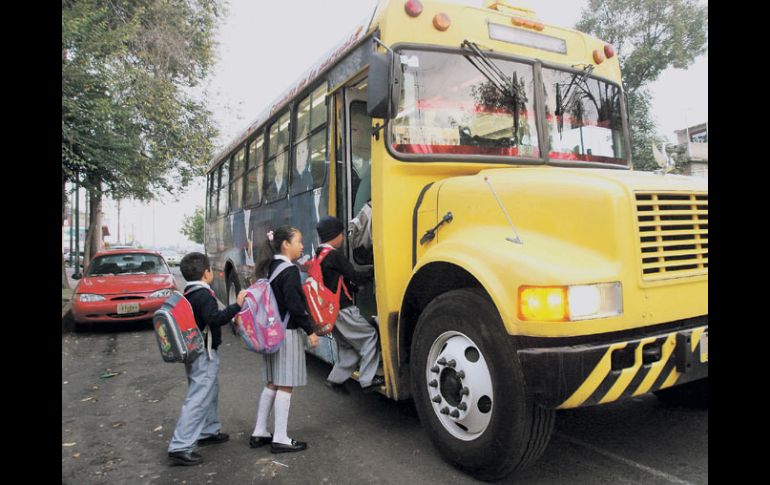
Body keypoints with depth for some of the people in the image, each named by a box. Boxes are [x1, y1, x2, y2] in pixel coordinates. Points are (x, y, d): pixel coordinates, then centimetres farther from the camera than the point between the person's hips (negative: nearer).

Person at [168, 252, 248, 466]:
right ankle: (179, 448, -7)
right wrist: (236, 305, -34)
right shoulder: (204, 294, -19)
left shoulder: (189, 294, 10)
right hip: (204, 354, -10)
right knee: (197, 400, -8)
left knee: (209, 393, 22)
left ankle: (209, 432, 35)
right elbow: (215, 318, -32)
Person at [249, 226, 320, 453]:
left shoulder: (270, 268, 10)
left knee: (272, 383, 16)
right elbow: (295, 306, -21)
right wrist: (310, 331, -14)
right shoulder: (290, 270, -16)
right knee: (285, 385, 0)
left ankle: (259, 433, 24)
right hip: (288, 333, -9)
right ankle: (280, 439, 9)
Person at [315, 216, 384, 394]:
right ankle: (367, 380, 1)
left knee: (349, 347, 17)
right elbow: (355, 277, -14)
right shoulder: (334, 256, -16)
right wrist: (373, 272, -1)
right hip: (342, 309, -9)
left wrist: (355, 287, 10)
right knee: (369, 336, 0)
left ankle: (335, 379, 17)